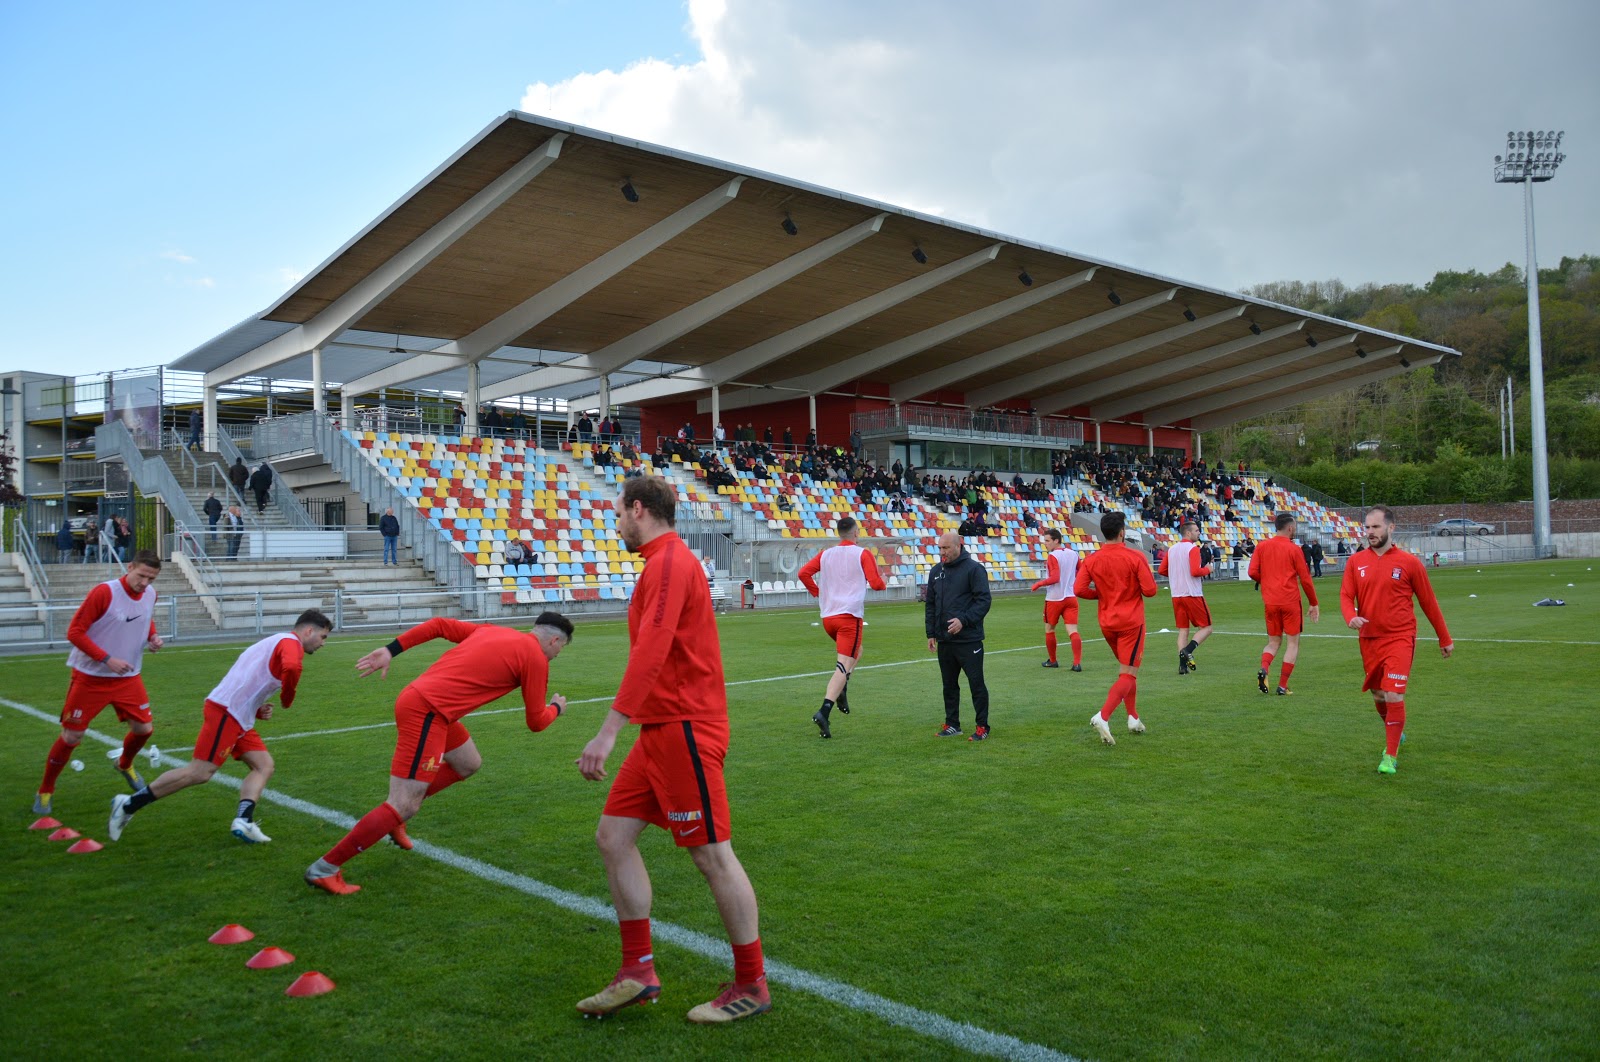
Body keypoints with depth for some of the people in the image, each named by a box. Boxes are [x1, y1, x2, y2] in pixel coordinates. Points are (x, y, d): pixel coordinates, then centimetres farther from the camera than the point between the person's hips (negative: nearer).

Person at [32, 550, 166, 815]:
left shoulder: (150, 595, -1)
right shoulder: (104, 593, -20)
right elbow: (75, 632, -17)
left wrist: (153, 637, -3)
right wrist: (107, 659, -24)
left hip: (128, 678, 5)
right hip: (90, 678, -5)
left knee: (144, 729, 4)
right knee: (71, 737, -1)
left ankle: (125, 765, 37)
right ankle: (45, 791, 20)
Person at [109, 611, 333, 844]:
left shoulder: (275, 643, 24)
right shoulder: (291, 642, -6)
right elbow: (291, 668, -30)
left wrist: (258, 711, 11)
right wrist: (287, 700, -11)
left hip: (239, 719, 10)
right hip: (225, 712, -10)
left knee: (264, 766, 3)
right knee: (199, 773, -11)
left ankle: (243, 820, -11)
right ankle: (129, 805, 0)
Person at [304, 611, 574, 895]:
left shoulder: (492, 631, 17)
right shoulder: (536, 659, -4)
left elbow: (440, 624, 15)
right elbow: (535, 722, 4)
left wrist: (390, 650, 13)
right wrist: (556, 708, 25)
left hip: (415, 695, 10)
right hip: (427, 712, -10)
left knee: (469, 765, 23)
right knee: (404, 808, -5)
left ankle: (394, 817, 24)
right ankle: (324, 869, 1)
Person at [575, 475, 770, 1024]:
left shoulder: (669, 563, -15)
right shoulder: (665, 562, 16)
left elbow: (649, 654, -26)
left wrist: (609, 732, -29)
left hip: (684, 730, -10)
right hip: (660, 730, 10)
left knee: (712, 855, -2)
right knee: (613, 835, 10)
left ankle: (751, 986, 12)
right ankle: (638, 971, 19)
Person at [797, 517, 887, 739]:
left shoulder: (826, 554, 11)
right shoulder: (862, 554, -2)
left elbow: (804, 572, 3)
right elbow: (876, 583, -6)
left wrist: (817, 592, 13)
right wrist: (884, 583, 16)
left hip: (827, 617, 6)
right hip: (850, 616, -6)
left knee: (856, 652, 28)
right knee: (844, 665, -8)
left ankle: (841, 691, 7)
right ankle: (824, 710, -24)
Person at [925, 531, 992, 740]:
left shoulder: (974, 569, -8)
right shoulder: (936, 572, 11)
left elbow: (983, 601, -12)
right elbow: (930, 604, 16)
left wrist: (963, 620, -22)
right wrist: (930, 633, 10)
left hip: (969, 640, -6)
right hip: (944, 641, 6)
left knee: (976, 684, 0)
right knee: (949, 685, 13)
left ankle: (982, 727, 10)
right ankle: (952, 725, 24)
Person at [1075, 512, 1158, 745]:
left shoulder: (1092, 560, -2)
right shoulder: (1135, 557, -13)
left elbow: (1079, 589, -8)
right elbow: (1150, 590, -14)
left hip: (1107, 623, 5)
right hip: (1131, 622, -5)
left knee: (1127, 670, 23)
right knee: (1128, 675, -4)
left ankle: (1133, 717, 26)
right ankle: (1103, 717, -23)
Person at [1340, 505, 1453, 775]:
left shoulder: (1409, 562, -4)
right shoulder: (1356, 561, 4)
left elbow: (1428, 602, 3)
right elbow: (1346, 595, 0)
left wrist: (1445, 639, 10)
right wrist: (1350, 617, -22)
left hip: (1400, 639, -4)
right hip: (1369, 639, 4)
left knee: (1394, 696, -13)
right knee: (1378, 696, 15)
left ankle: (1390, 757, -1)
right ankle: (1395, 735, 44)